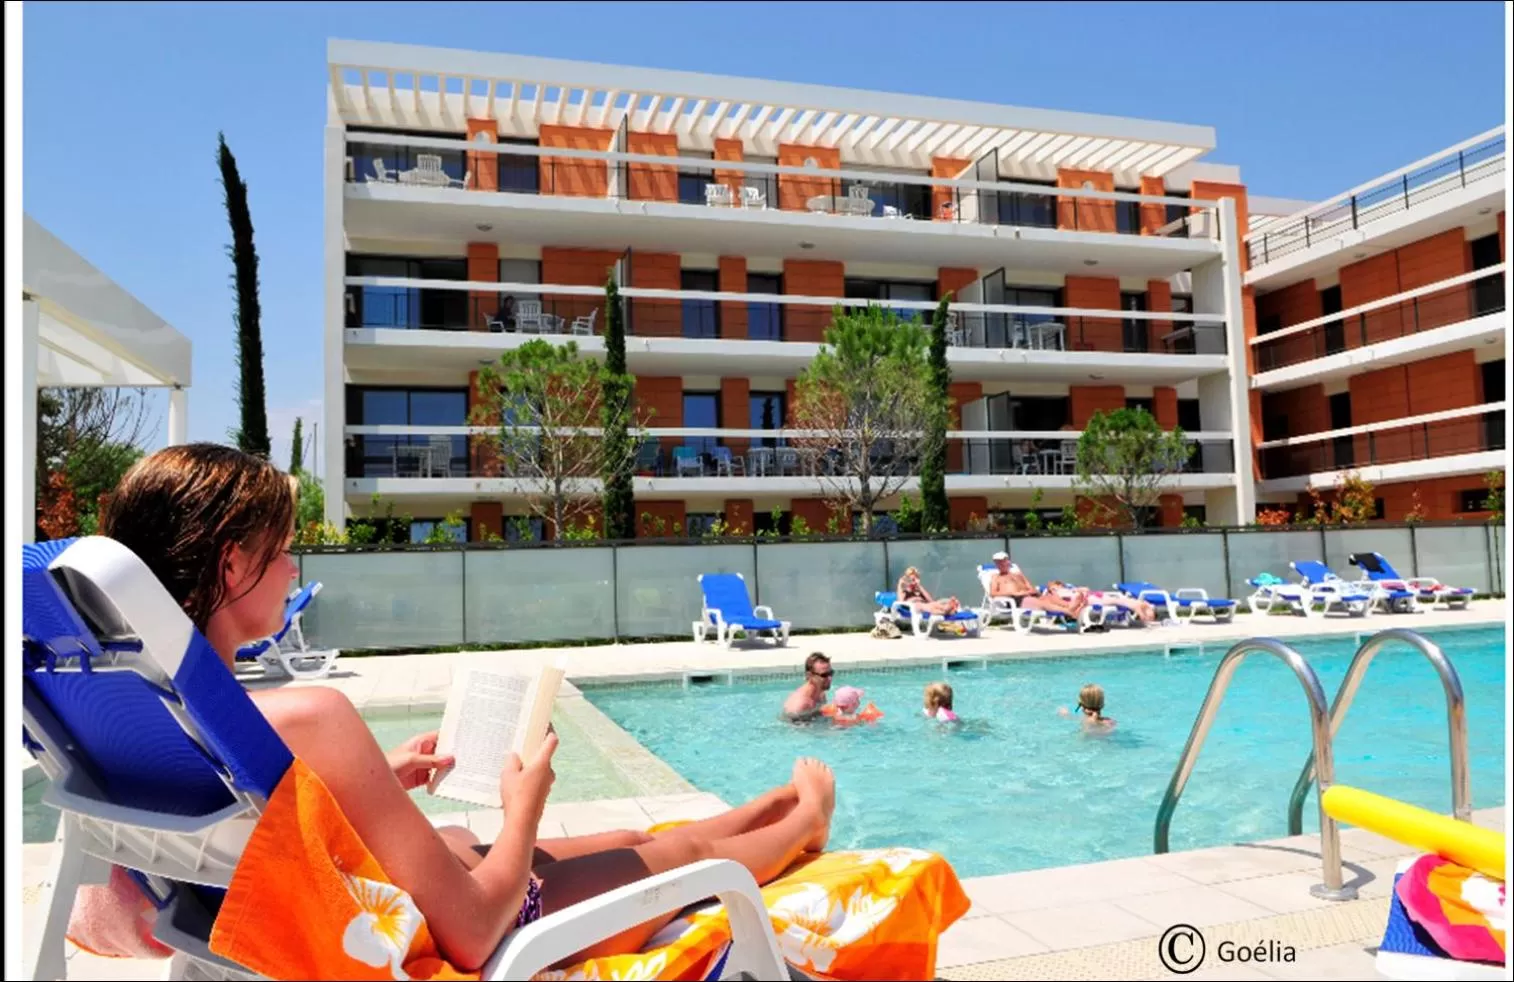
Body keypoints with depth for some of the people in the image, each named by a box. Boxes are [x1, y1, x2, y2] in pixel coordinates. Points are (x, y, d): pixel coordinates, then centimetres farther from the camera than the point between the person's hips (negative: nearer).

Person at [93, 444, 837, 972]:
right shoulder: (308, 716, -38)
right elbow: (472, 932, -33)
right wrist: (525, 806, -15)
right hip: (496, 928, -8)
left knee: (629, 839, 29)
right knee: (684, 852, 19)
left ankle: (774, 804, 55)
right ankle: (804, 819, 50)